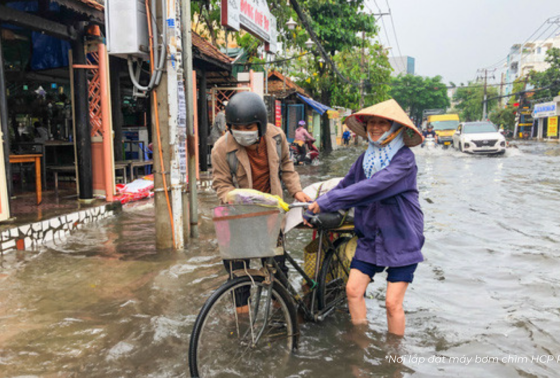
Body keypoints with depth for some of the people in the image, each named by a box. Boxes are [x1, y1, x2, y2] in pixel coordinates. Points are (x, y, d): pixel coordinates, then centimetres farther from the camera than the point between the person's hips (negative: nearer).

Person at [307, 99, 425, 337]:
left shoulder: (404, 158, -13)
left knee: (393, 303, -2)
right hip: (370, 239, 5)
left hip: (401, 240, -5)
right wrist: (312, 211, -3)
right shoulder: (365, 159, 7)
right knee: (353, 290, -1)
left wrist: (327, 201, -29)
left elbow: (374, 187, -27)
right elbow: (344, 186, 9)